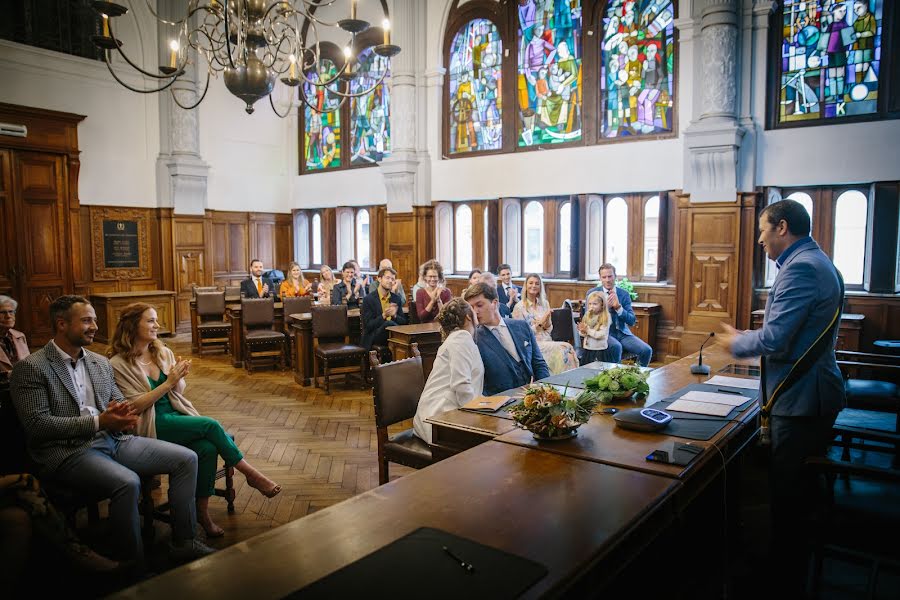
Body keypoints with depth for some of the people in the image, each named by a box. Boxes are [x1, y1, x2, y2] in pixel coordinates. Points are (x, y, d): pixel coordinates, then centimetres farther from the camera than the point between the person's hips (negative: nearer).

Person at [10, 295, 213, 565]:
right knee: (127, 482, -34)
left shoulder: (101, 363, 16)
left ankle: (183, 543, 2)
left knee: (186, 458, -7)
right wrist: (98, 422, -20)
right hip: (67, 450, -7)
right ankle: (132, 564, -12)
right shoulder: (30, 368, -5)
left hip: (112, 439, 7)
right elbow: (37, 425, -14)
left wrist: (123, 416, -7)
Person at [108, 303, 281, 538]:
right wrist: (168, 383, -18)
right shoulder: (119, 364, -6)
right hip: (152, 424, -5)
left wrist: (178, 379, -8)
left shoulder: (163, 352, 10)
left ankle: (202, 512, -11)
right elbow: (134, 406, -12)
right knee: (211, 425, -27)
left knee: (207, 448, -25)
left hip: (177, 414, 5)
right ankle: (251, 474, -12)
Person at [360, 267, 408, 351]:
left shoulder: (396, 298, 11)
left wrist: (394, 315, -11)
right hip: (373, 338, -3)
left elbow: (403, 322, 11)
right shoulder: (368, 299, -3)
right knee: (388, 324, -34)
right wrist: (384, 315, -20)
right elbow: (367, 326, -7)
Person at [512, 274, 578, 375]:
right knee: (563, 349, -27)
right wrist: (539, 324, -13)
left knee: (568, 349, -26)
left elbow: (549, 329, 14)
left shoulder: (545, 303, 11)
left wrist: (547, 321, -8)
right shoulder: (519, 307, -4)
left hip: (547, 342, 5)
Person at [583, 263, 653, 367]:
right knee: (616, 347, -35)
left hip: (622, 332, 3)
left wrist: (619, 307, -16)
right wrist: (605, 306, -16)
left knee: (647, 350, -18)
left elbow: (632, 321, 1)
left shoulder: (624, 294, 7)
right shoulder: (592, 293, 2)